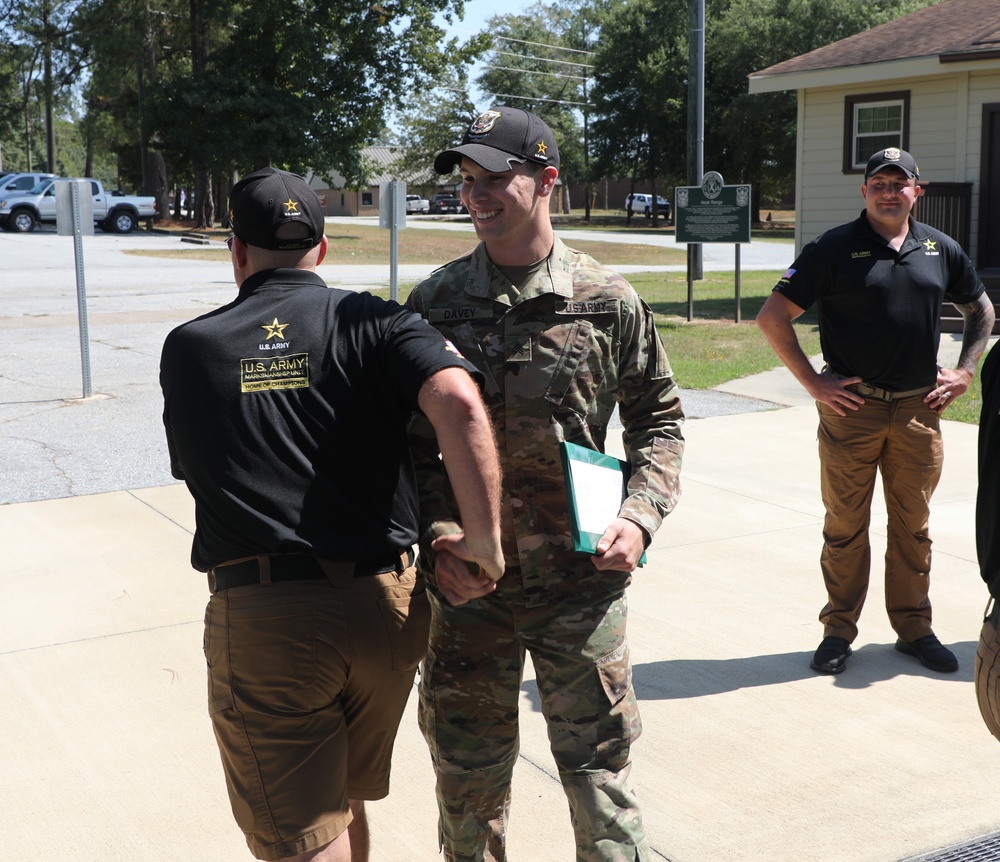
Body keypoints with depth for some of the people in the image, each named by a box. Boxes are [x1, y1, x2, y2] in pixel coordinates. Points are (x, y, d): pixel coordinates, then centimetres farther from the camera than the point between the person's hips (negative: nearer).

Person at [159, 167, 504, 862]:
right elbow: (457, 401, -19)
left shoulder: (187, 349, 5)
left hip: (261, 621, -2)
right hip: (383, 607, 2)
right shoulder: (375, 323, 0)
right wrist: (484, 537, -14)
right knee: (347, 797, 26)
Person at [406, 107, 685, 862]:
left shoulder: (609, 303, -3)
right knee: (468, 782, 15)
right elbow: (414, 443, 3)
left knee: (599, 773, 7)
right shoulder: (435, 304, 0)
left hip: (581, 581, -1)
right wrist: (440, 538, -11)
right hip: (469, 582, 2)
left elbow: (659, 419, 7)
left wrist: (640, 516, -8)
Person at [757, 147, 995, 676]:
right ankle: (838, 631, 18)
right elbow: (773, 318, -5)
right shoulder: (834, 249, -4)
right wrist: (813, 382, -8)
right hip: (851, 409, -3)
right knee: (845, 527, 5)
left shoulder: (941, 250, 8)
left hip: (919, 410, 3)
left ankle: (914, 628, 25)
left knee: (913, 527, 12)